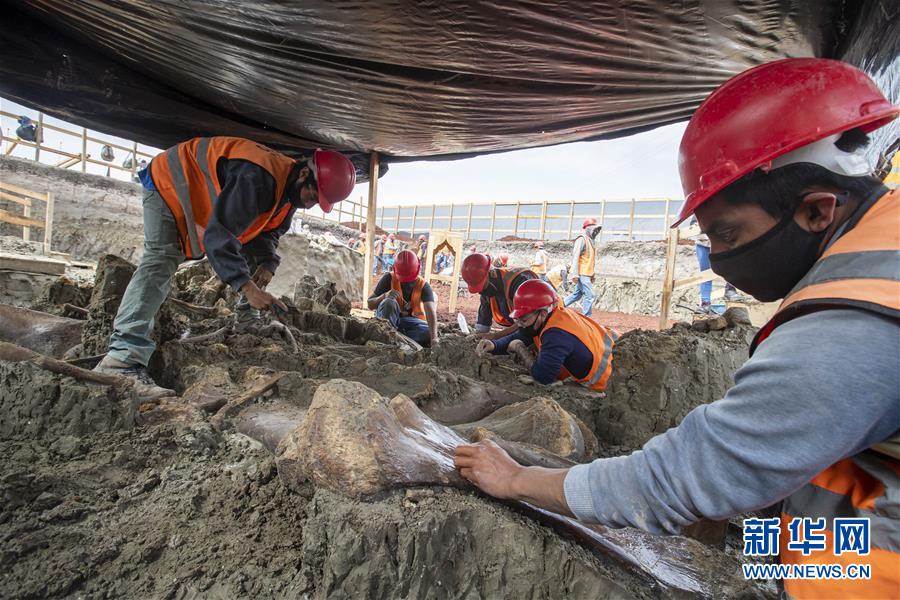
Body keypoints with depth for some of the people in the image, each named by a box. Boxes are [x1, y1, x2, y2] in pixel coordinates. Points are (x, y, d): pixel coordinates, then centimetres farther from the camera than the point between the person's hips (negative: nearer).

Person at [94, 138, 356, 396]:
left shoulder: (289, 189, -10)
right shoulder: (256, 178, -41)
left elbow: (267, 233, -1)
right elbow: (218, 234, -44)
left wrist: (267, 264, -22)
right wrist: (247, 286, -49)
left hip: (205, 199, 9)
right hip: (169, 184, -9)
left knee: (258, 259, 4)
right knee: (160, 260, -26)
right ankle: (123, 358, -33)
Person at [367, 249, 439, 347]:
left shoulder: (423, 286, -15)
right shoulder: (389, 279, -15)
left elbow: (430, 312, -30)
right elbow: (370, 305, -14)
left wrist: (434, 337, -46)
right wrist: (384, 296, -36)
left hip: (411, 321, 1)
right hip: (388, 319, -1)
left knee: (429, 333, -28)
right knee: (389, 302, -33)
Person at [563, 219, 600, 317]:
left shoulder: (590, 240, 20)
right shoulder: (582, 239, -9)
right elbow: (575, 256, -17)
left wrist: (592, 275, 21)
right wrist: (574, 274, -22)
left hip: (586, 274, 10)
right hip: (582, 273, -10)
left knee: (577, 294, 14)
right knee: (589, 295, -9)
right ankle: (586, 318, -3)